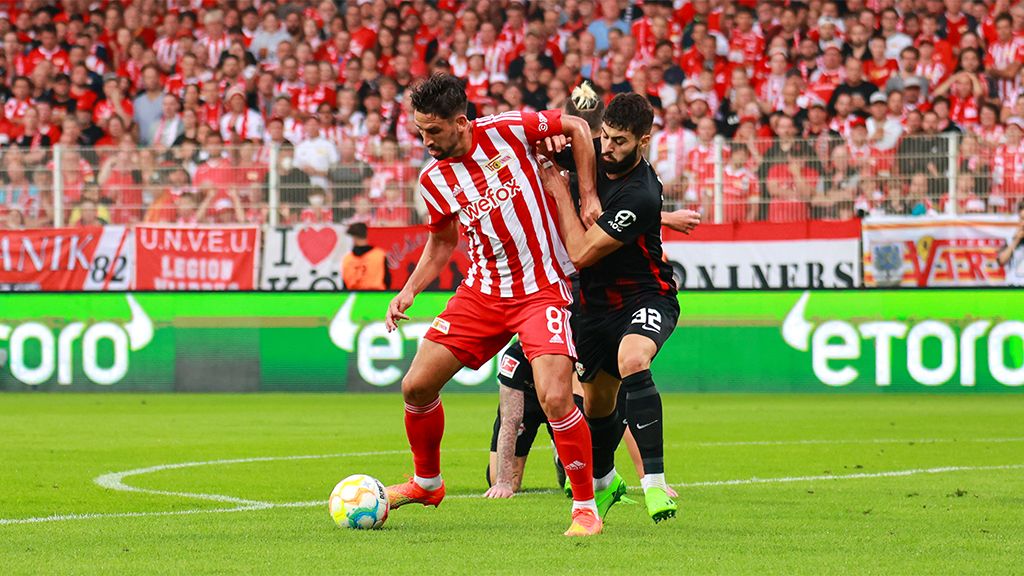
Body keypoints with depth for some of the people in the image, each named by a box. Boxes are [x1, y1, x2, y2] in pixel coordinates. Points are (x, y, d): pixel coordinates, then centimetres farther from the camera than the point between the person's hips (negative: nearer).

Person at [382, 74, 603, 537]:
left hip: (542, 288, -5)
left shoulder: (507, 130, -11)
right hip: (483, 291, 5)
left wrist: (588, 196, -1)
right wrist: (409, 290, 4)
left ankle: (585, 507, -4)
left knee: (555, 399, -21)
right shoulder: (434, 180, 1)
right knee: (416, 386, 1)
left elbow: (576, 127, 3)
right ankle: (426, 482, 27)